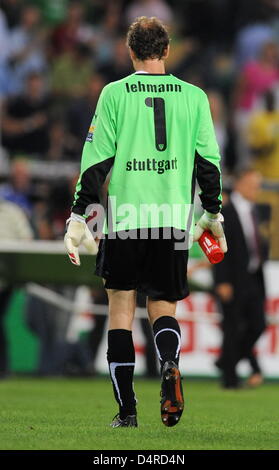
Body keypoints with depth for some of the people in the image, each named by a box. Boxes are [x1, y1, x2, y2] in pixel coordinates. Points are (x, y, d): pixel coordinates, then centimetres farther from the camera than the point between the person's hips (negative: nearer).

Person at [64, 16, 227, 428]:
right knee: (163, 306, 11)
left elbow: (98, 158, -1)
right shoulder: (193, 96, 6)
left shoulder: (115, 94, 1)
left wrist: (79, 216, 4)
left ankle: (126, 408, 1)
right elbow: (208, 160, 8)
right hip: (175, 217, 2)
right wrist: (213, 214, 19)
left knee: (121, 307, 6)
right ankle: (169, 366, -22)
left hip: (125, 216, -2)